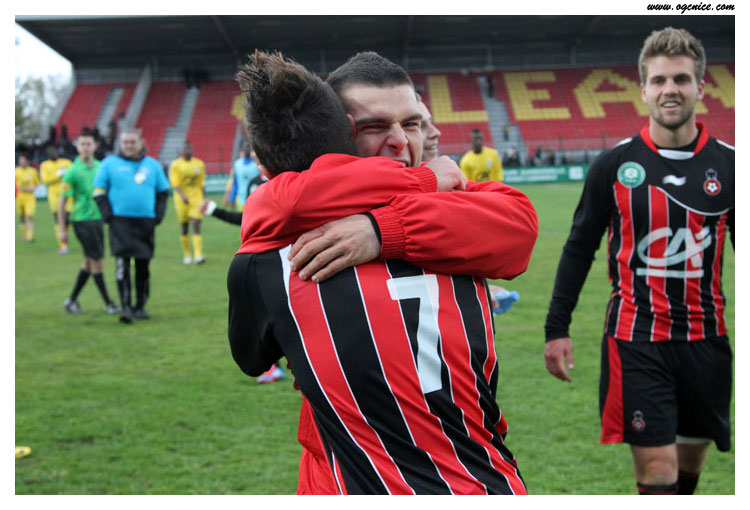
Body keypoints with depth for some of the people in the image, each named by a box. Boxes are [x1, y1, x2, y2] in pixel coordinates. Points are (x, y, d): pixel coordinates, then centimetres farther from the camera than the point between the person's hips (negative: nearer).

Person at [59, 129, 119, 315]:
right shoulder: (72, 171, -10)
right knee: (97, 261, -5)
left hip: (98, 218, 6)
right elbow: (62, 201, -8)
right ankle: (107, 303, 4)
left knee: (89, 262, 11)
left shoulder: (100, 167, 7)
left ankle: (72, 300, 22)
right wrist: (62, 228, -10)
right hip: (82, 221, -6)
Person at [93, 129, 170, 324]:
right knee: (122, 262, -12)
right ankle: (125, 306, -11)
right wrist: (108, 216, -7)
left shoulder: (152, 165, 12)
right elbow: (99, 192, 3)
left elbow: (163, 191, 17)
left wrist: (158, 215, 4)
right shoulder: (109, 163, 4)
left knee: (143, 265, 8)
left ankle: (140, 306, 18)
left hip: (145, 222, 3)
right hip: (120, 221, -3)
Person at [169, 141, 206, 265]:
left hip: (196, 199, 1)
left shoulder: (199, 164, 9)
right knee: (184, 228, 8)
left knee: (196, 226, -11)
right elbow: (175, 184, -11)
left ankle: (198, 254, -19)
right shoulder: (175, 165, -1)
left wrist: (202, 200, 16)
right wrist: (182, 196, -27)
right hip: (182, 199, -1)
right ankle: (187, 255, 21)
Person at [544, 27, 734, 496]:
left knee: (690, 465, 14)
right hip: (635, 340, -2)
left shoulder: (727, 164, 1)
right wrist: (557, 328, 1)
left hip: (706, 340, 3)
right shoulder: (614, 165, -3)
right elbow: (579, 249, 4)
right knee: (658, 471, -6)